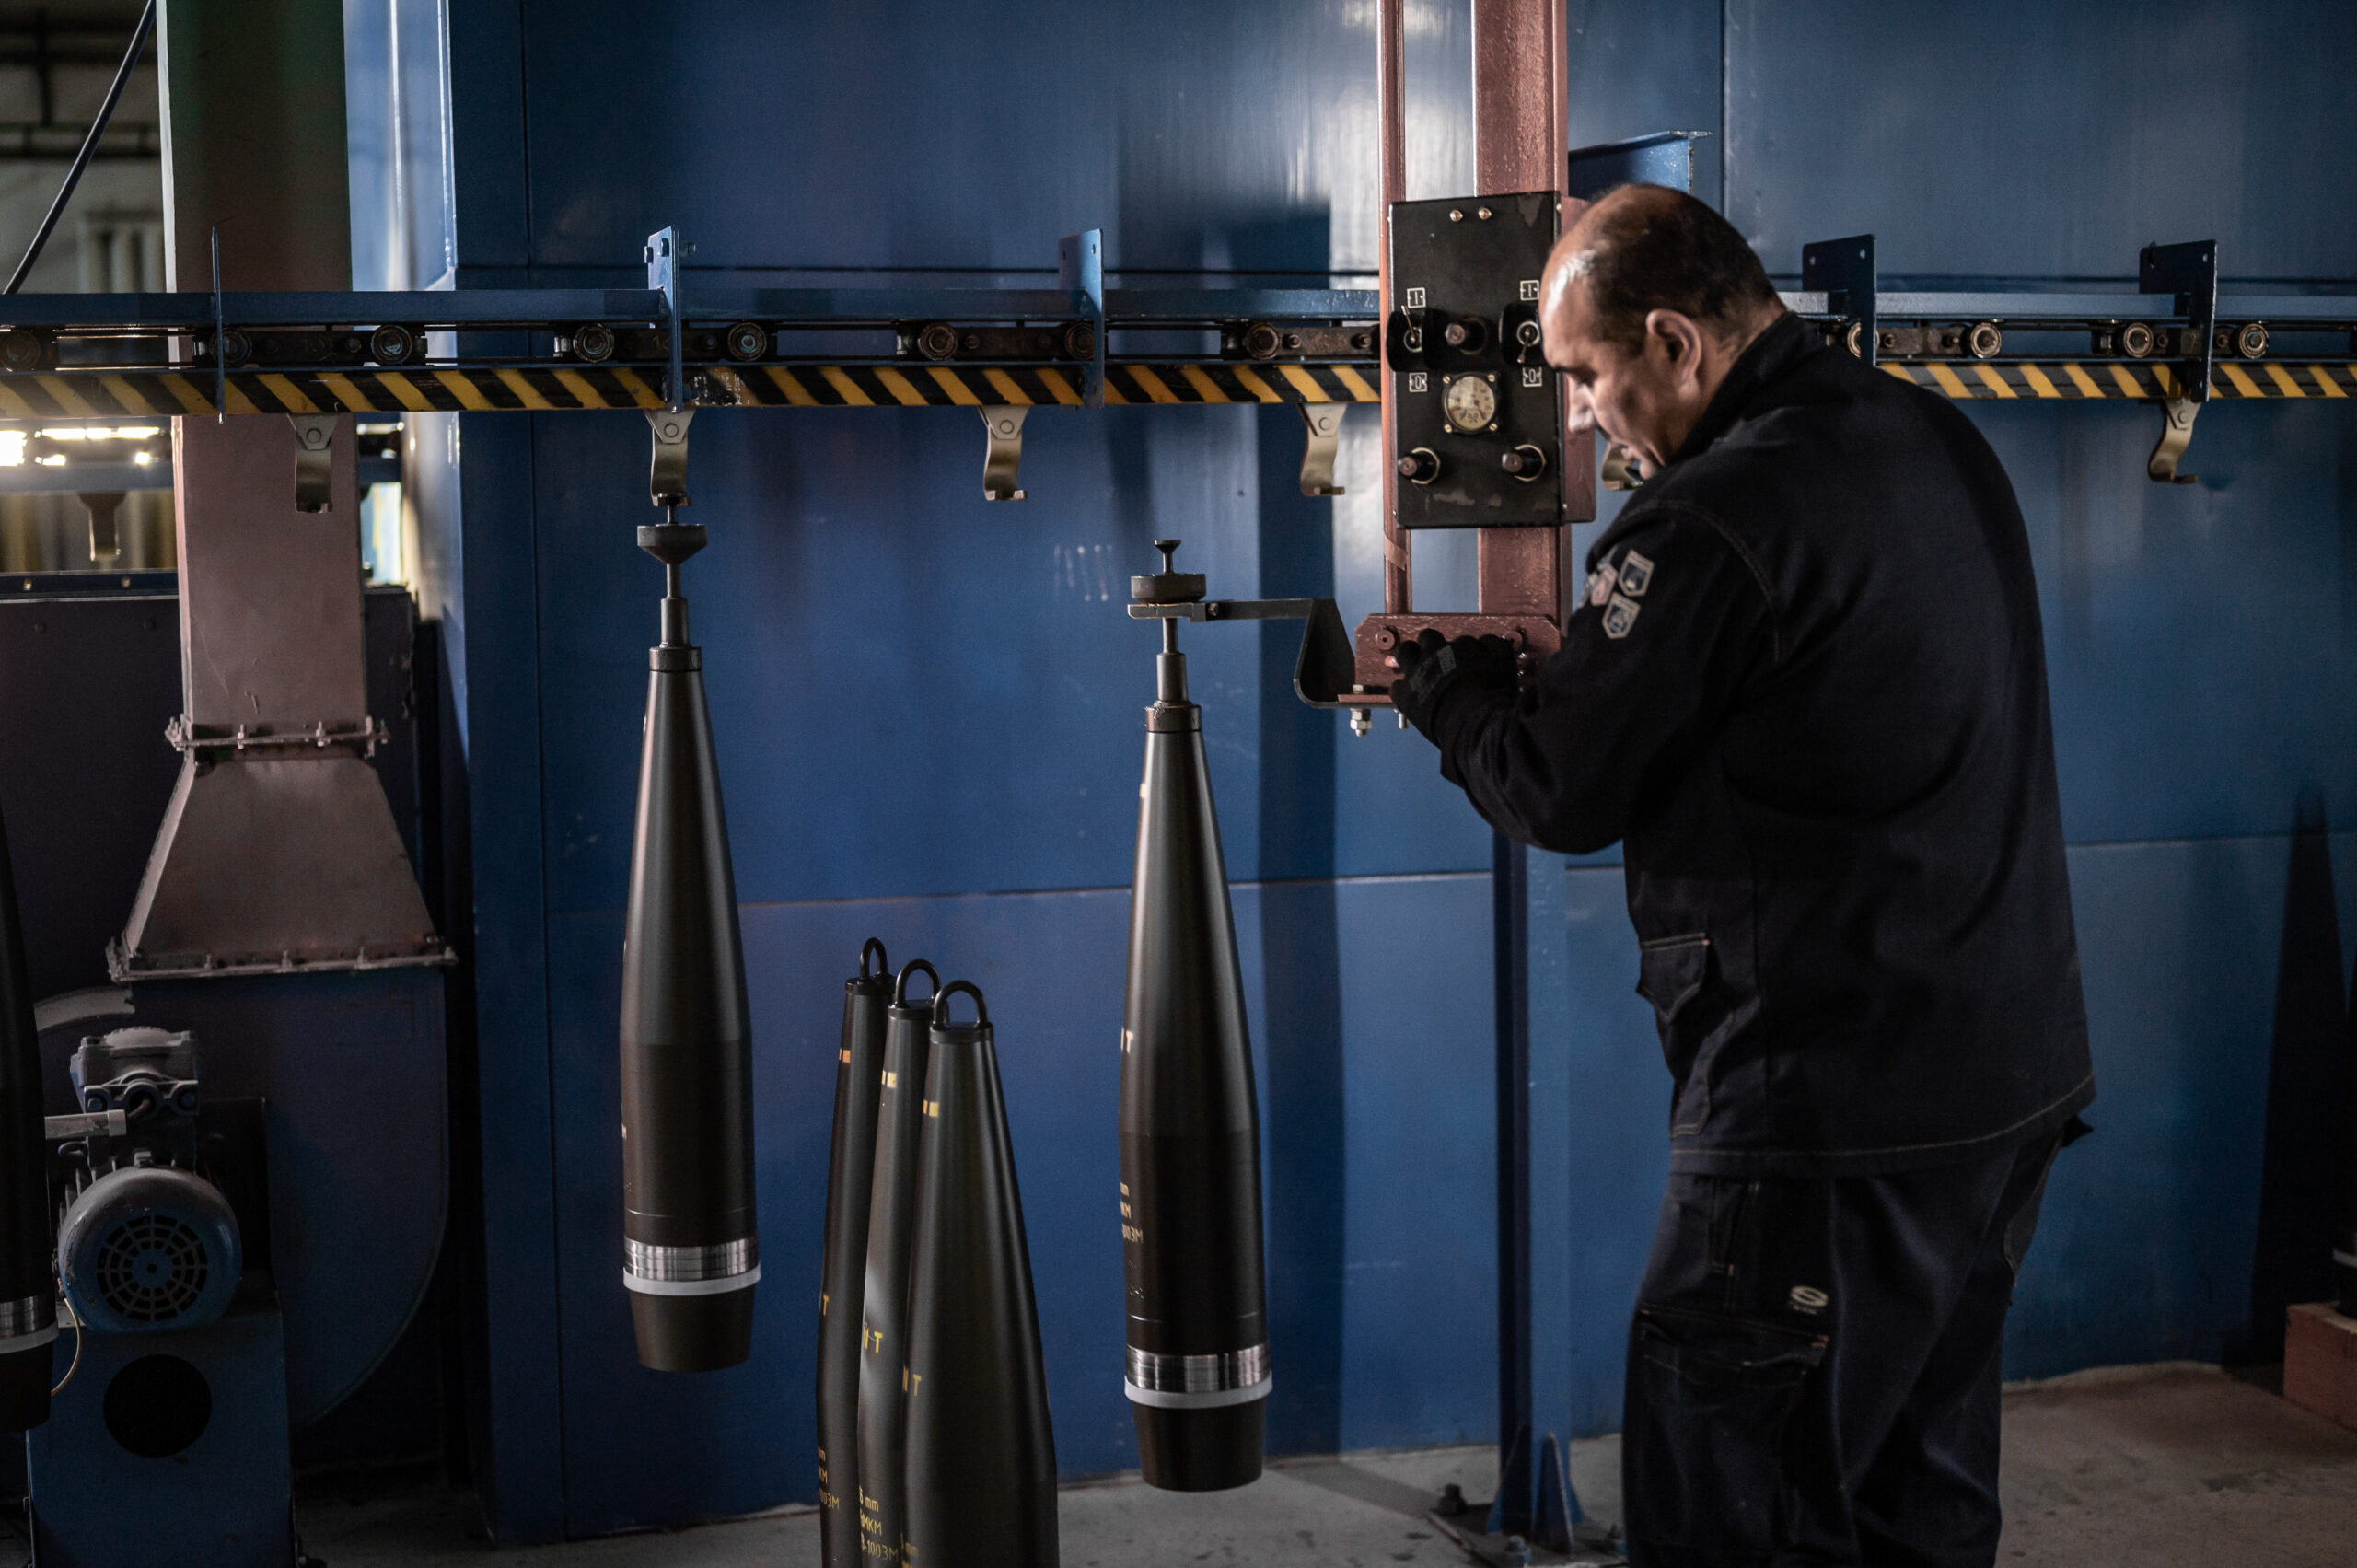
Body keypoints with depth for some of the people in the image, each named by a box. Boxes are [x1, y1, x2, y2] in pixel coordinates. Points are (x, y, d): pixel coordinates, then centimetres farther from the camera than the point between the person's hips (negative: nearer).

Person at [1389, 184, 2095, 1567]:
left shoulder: (1713, 519, -19)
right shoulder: (1937, 439, 9)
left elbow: (1560, 795, -12)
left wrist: (1439, 682, 7)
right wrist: (1554, 668, 14)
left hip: (1837, 1120, -9)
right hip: (2017, 1081, 9)